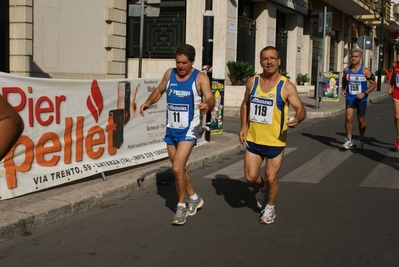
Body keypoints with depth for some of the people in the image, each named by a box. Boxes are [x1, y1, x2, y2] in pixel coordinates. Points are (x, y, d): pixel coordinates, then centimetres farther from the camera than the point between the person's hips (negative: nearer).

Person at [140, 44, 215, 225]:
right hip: (171, 129, 6)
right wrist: (148, 102, -1)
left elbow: (210, 98, -25)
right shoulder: (169, 74, 3)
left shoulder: (200, 78, -12)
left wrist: (207, 105, -48)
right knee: (178, 169, 16)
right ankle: (194, 199, 37)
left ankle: (181, 206, 3)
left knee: (177, 168, -16)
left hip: (189, 129, -6)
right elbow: (159, 91, 18)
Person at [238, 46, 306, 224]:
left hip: (275, 141, -3)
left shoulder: (286, 86, -12)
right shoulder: (252, 82, 1)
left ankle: (269, 208, 31)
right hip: (253, 138, 3)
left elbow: (300, 109, -13)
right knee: (250, 177, 4)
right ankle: (263, 189, 40)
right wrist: (243, 126, 5)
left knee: (271, 178, 5)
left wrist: (297, 119, -36)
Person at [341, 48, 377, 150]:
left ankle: (361, 140, 30)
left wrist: (364, 93, -17)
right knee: (348, 118, -12)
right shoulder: (346, 70, -2)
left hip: (361, 99, -2)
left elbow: (374, 84, -6)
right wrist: (343, 89, 4)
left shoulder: (365, 71, -12)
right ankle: (349, 140, 3)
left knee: (361, 120, 10)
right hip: (350, 98, 2)